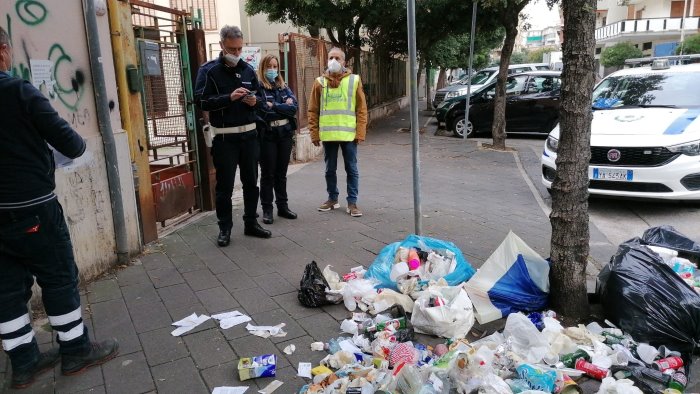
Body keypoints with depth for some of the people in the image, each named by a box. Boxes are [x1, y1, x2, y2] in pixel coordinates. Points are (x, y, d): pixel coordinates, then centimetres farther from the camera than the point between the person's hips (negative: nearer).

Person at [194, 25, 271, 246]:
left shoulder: (248, 69, 10)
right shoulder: (208, 70, -4)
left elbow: (259, 96, 17)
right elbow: (201, 101, -13)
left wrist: (255, 101, -7)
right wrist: (229, 98, -24)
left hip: (249, 134, 5)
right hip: (224, 137, -4)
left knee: (251, 182, 12)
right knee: (225, 186, 3)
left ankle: (251, 223, 25)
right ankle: (225, 228, 16)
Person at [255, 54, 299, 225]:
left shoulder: (284, 87, 13)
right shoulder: (258, 88, -3)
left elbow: (294, 107, -2)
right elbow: (262, 110, -17)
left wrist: (274, 106, -10)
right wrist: (284, 106, -9)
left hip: (285, 133, 5)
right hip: (267, 135, -4)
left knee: (281, 172, 11)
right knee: (268, 173, 2)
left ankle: (283, 206, 20)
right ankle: (267, 209, 10)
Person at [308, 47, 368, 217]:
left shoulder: (354, 80, 0)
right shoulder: (320, 82, 5)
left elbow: (361, 109, 0)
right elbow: (313, 111, 6)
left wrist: (360, 133, -6)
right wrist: (314, 133, 0)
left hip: (349, 134, -2)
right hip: (328, 135, 2)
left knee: (352, 169, 4)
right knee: (330, 169, 12)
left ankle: (352, 202, 12)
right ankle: (332, 199, 26)